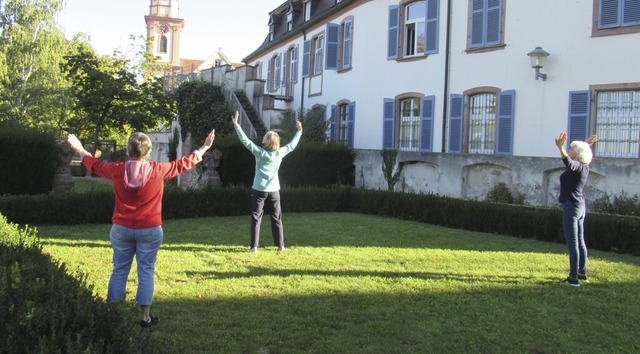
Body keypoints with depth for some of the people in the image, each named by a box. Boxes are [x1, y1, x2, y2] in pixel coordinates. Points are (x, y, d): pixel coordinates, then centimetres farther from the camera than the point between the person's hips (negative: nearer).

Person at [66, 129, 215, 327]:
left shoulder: (117, 170, -5)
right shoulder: (158, 170, -10)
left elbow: (96, 165, 14)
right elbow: (182, 165, 3)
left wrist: (80, 150, 33)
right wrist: (203, 149, 16)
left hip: (121, 229, 2)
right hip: (150, 230, -2)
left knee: (119, 270, 11)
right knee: (146, 272, 4)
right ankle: (145, 317, 9)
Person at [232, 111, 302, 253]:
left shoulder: (260, 152, -12)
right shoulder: (280, 153, -4)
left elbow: (245, 140, -10)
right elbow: (292, 145, 11)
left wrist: (236, 124, -7)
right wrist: (299, 131, 25)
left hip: (259, 190, -3)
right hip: (274, 190, 3)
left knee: (256, 218, 1)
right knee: (276, 218, 10)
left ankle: (254, 246, -3)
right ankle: (280, 245, 14)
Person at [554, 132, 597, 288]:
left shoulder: (577, 167, -15)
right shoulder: (584, 166, 11)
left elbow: (568, 162, -40)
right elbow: (583, 152, 35)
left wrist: (561, 148, -55)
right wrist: (587, 145, 51)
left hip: (572, 206, -10)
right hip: (580, 206, 10)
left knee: (572, 243, -10)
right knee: (580, 241, 18)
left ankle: (574, 278, -10)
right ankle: (582, 272, 29)